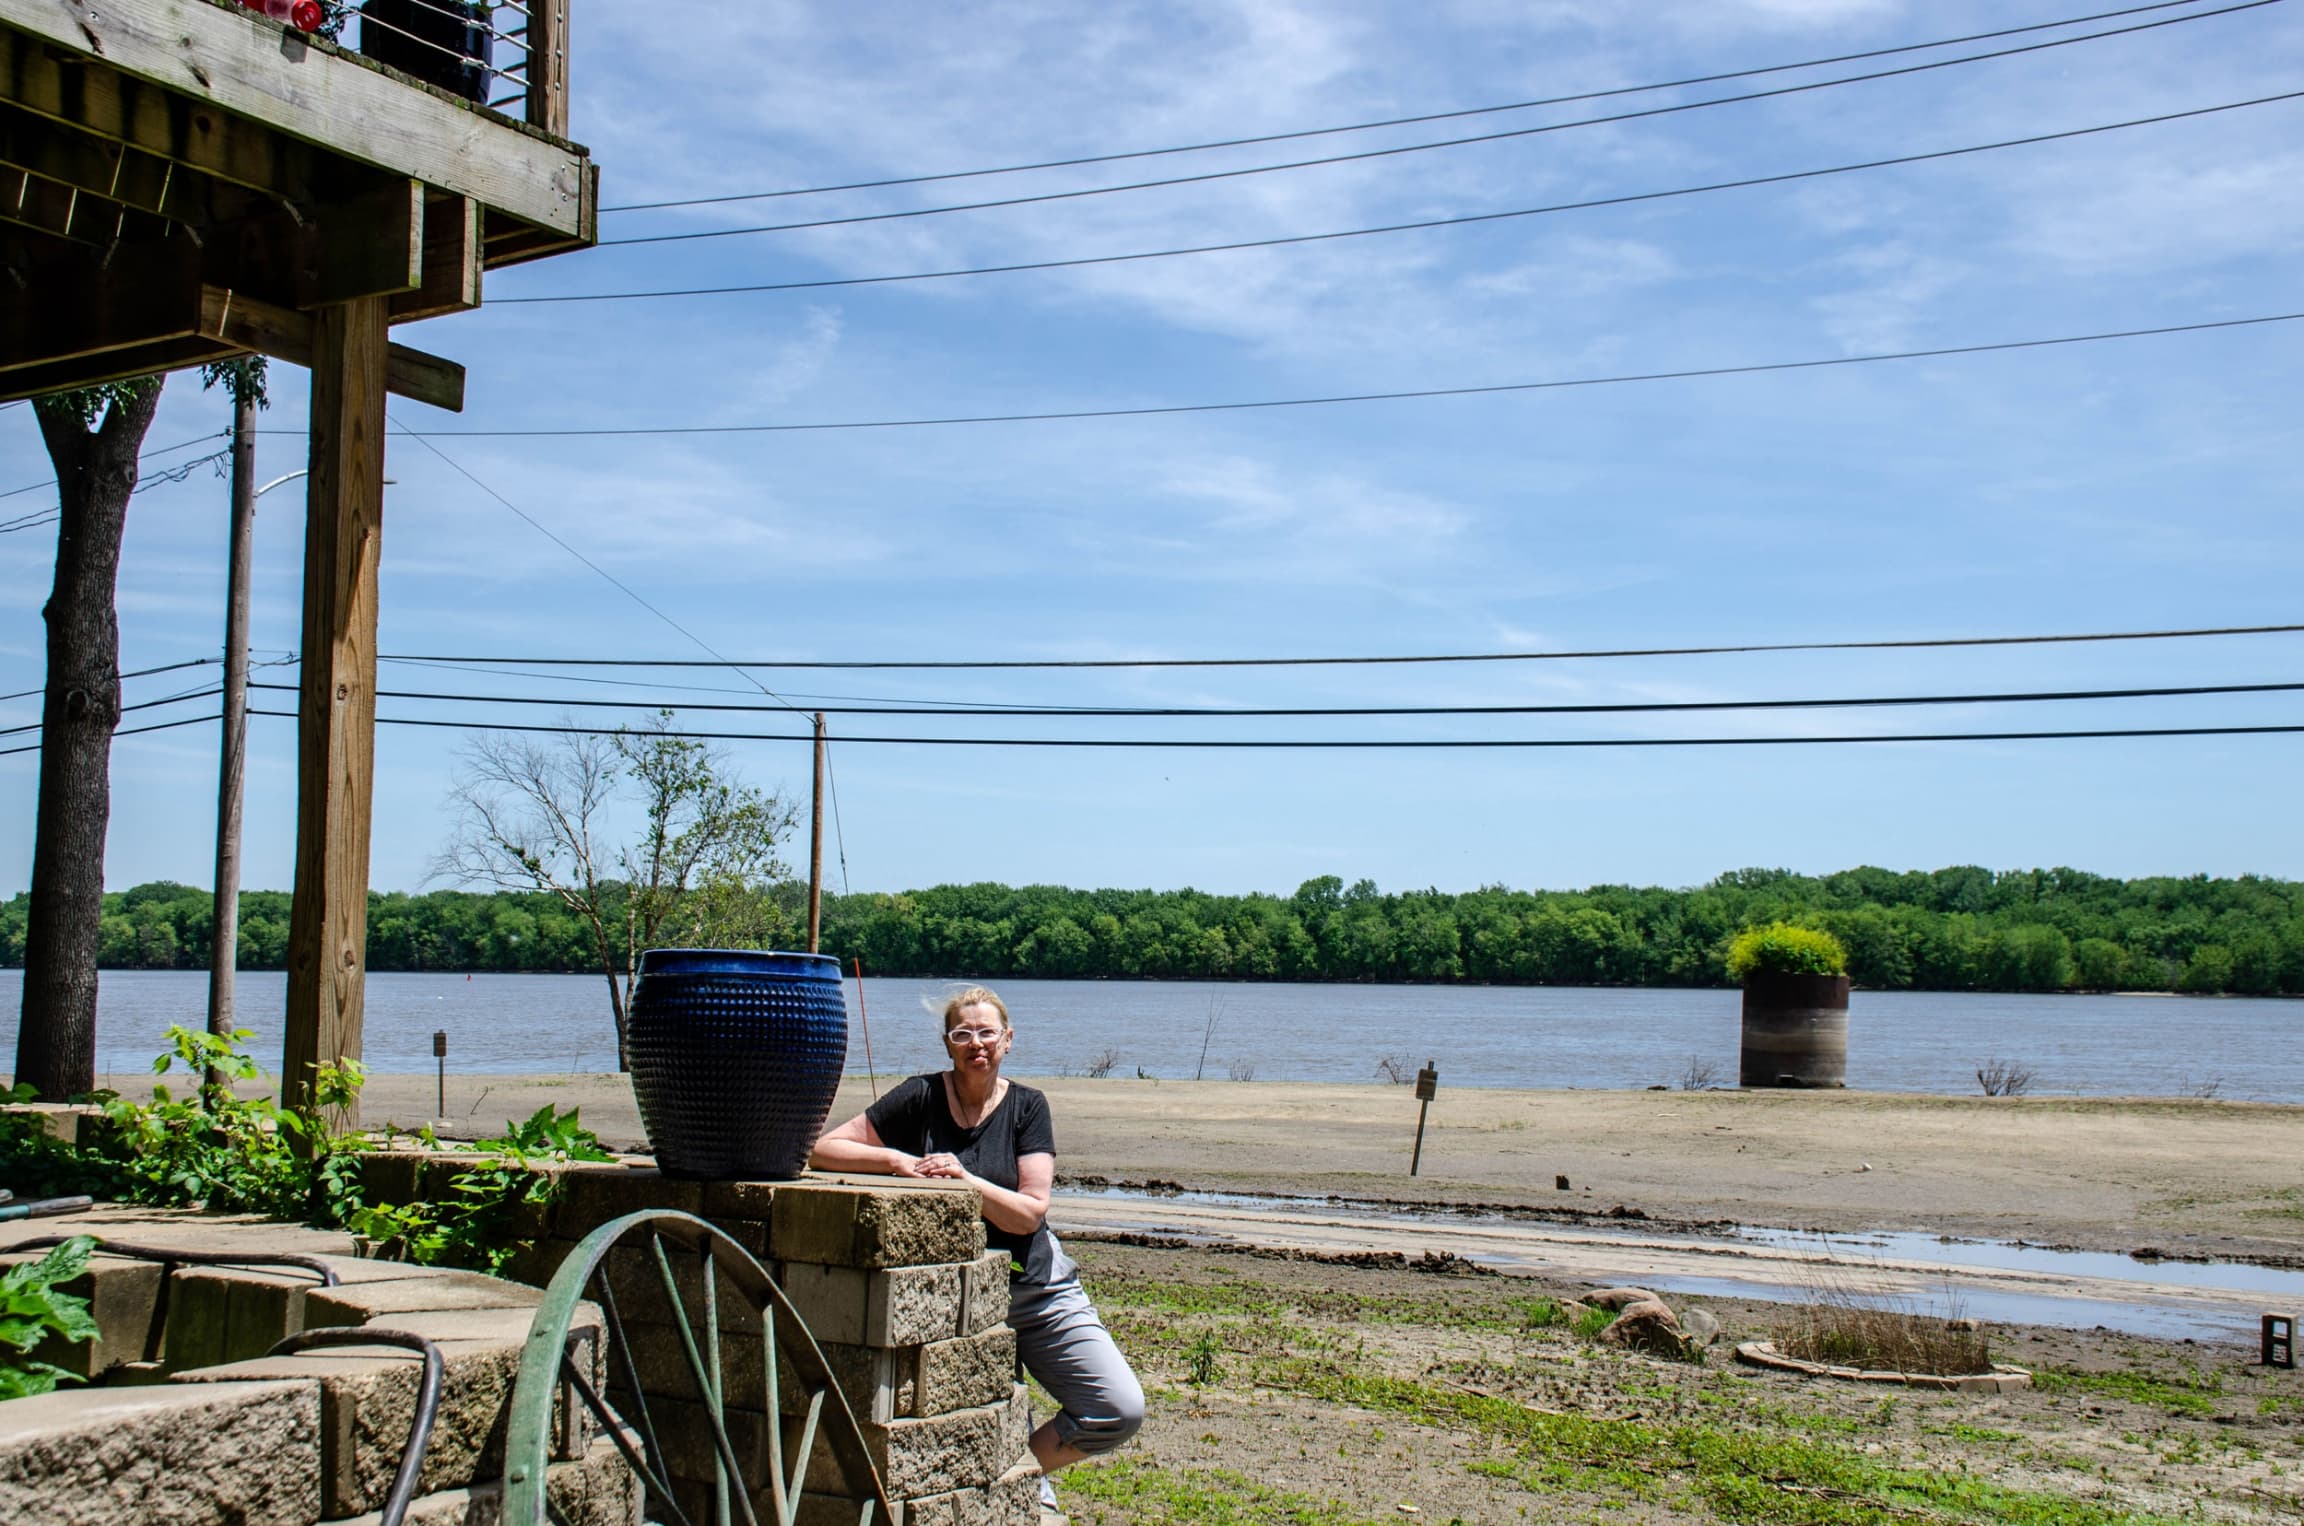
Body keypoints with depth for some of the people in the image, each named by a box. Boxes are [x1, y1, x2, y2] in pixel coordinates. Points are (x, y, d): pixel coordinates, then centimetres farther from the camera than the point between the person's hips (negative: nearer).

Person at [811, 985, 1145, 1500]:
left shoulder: (1027, 1105, -1)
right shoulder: (921, 1097, -3)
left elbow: (1030, 1213, -11)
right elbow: (822, 1151, -5)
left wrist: (965, 1178, -25)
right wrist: (898, 1160, -19)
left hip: (1038, 1288, 1)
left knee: (1121, 1411, -7)